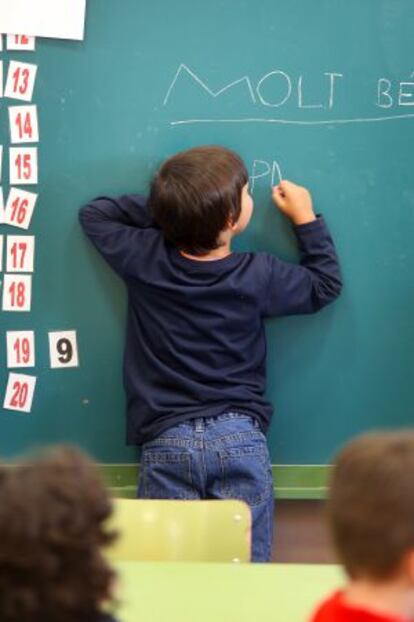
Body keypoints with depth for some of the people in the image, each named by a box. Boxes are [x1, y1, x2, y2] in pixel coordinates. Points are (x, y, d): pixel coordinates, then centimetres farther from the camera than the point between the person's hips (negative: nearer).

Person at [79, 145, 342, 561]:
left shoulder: (143, 259, -2)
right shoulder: (257, 276, -4)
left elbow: (94, 214, 17)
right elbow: (325, 285, 13)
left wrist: (164, 208, 12)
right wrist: (305, 217, 22)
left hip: (167, 443, 1)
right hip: (239, 437, -1)